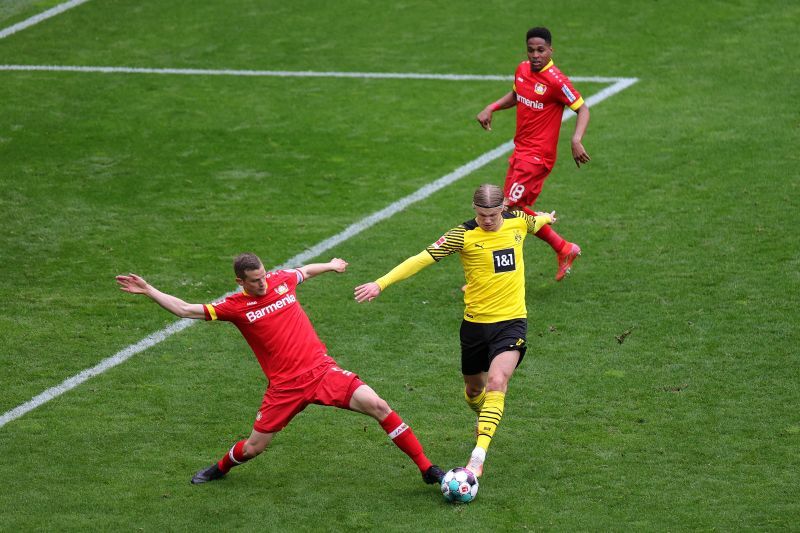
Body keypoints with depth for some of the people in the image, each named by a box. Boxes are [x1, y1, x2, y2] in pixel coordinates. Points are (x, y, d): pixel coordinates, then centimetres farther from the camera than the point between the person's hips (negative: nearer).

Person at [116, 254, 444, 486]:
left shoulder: (281, 280, 4)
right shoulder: (236, 307, -4)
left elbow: (304, 271, 28)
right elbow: (185, 310, -2)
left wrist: (331, 266, 45)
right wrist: (147, 291, -8)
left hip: (322, 370, 1)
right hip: (285, 385, -1)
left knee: (377, 405, -15)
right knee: (253, 448, 3)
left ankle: (427, 469, -8)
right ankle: (220, 469, 40)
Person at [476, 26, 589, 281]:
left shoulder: (556, 81, -18)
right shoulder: (522, 70, 6)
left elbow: (582, 109, -14)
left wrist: (576, 140, -29)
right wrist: (491, 108, 10)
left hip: (538, 155, -9)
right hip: (520, 151, 9)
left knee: (510, 208, -11)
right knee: (517, 208, 13)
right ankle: (564, 250, 27)